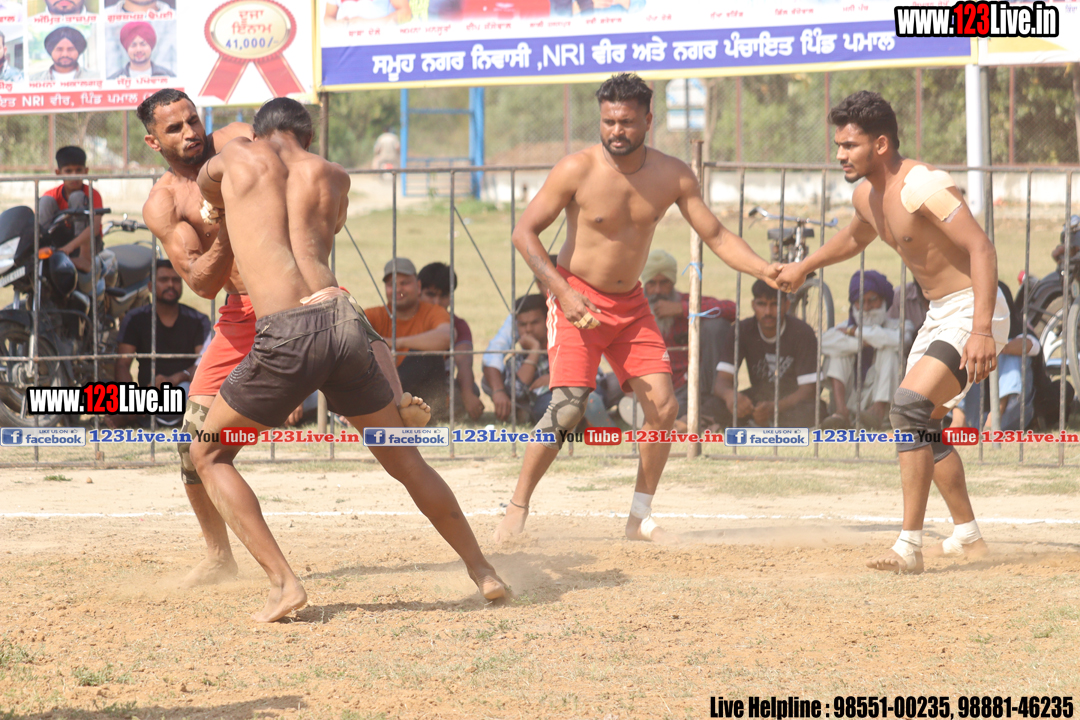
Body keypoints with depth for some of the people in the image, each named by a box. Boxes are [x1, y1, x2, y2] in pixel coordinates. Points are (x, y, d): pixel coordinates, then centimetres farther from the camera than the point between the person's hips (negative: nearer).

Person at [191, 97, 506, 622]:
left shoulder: (238, 157, 14)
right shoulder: (333, 177, 20)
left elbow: (207, 186, 36)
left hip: (287, 335, -4)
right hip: (342, 319, 4)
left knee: (209, 455, 15)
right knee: (405, 461, 23)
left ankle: (282, 582, 1)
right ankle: (483, 571, 33)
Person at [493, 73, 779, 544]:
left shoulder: (672, 176, -5)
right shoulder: (578, 170, -16)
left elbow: (716, 235, 0)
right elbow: (524, 232, -13)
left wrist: (765, 270, -16)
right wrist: (563, 290, -23)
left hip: (630, 304, 5)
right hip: (577, 300, -5)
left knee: (664, 407, -4)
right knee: (568, 407, -20)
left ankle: (640, 518, 9)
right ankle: (516, 511, -8)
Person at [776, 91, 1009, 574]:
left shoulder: (921, 186, -24)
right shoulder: (866, 195, 6)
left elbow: (981, 249, -31)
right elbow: (855, 238, 31)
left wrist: (982, 330, -39)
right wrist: (804, 267, 40)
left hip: (972, 313, -10)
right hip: (938, 315, 11)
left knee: (909, 406, -24)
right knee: (923, 426, 19)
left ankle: (909, 547, -24)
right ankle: (968, 539, 33)